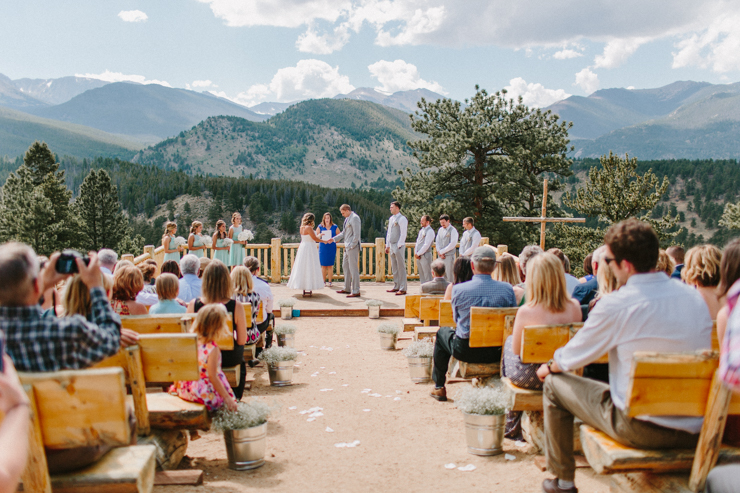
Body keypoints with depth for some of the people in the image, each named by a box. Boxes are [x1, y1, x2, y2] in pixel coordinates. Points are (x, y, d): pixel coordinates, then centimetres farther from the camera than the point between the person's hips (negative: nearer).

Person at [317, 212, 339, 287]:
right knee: (323, 265, 2)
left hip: (331, 248, -1)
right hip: (323, 248, 1)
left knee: (330, 265, 0)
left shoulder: (335, 227, 4)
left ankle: (329, 281, 6)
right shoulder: (320, 227, 7)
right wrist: (319, 235, -13)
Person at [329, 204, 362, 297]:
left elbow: (357, 234, -18)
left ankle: (356, 291, -3)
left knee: (353, 268, -7)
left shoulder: (354, 218, -13)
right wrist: (334, 239, 17)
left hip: (353, 247, -10)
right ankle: (347, 289, 26)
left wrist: (352, 245, -19)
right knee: (345, 266, 16)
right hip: (347, 247, 10)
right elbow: (344, 233, 24)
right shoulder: (347, 218, 16)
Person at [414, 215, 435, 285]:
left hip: (425, 255, -8)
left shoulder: (430, 231, -10)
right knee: (421, 274, 12)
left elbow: (426, 245, -16)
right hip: (418, 256, 8)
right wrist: (416, 253, 4)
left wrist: (418, 253, -13)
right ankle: (423, 289, 18)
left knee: (427, 275, -6)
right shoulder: (421, 230, 16)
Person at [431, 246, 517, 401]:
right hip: (496, 353, 2)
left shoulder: (458, 289, -13)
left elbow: (456, 318, 3)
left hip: (465, 351, -2)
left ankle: (439, 387, 35)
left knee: (442, 332, 29)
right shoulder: (507, 289, -10)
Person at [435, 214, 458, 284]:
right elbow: (437, 242, 15)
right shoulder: (440, 230, 14)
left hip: (449, 255, -6)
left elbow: (452, 244, -12)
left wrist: (441, 251, -10)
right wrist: (439, 252, -1)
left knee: (449, 275, -6)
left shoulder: (453, 230, -6)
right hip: (441, 256, 6)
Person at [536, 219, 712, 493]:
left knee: (554, 384, 11)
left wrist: (548, 367, 18)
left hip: (642, 429, -6)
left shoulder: (616, 305, -18)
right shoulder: (695, 297, 0)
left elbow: (569, 359, -4)